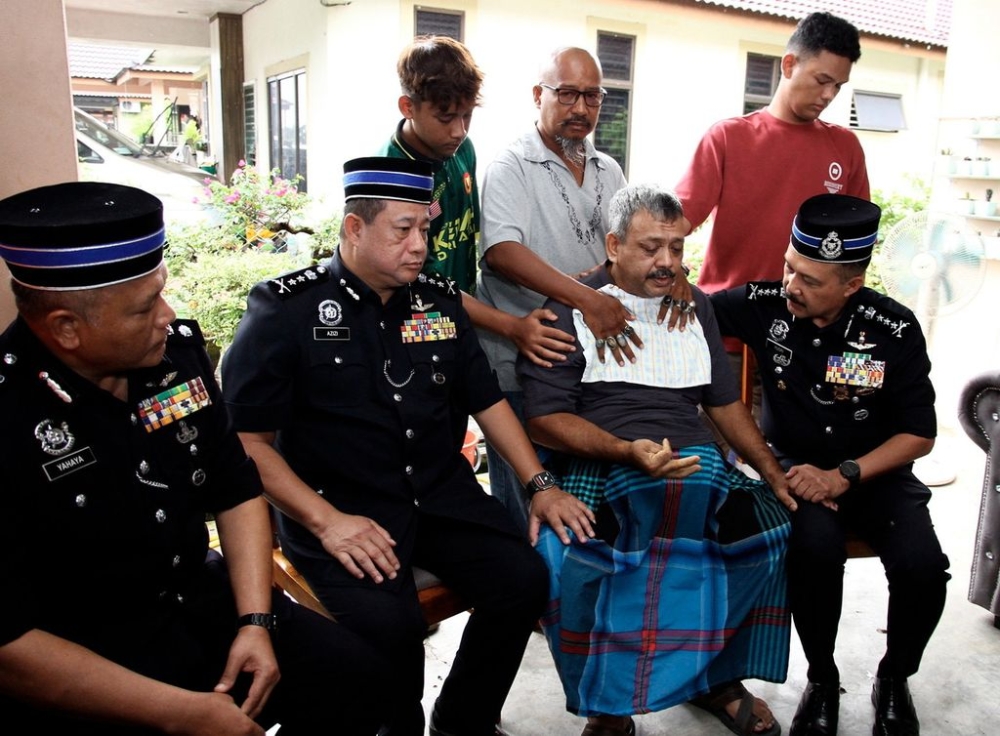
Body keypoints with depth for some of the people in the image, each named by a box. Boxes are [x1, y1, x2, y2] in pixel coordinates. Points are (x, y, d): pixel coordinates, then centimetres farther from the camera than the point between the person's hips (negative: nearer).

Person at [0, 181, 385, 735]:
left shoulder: (176, 350, -5)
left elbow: (235, 490, 5)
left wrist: (256, 621, -7)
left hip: (201, 599, 5)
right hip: (82, 661, -5)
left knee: (358, 675, -3)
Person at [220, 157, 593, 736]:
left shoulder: (440, 303, 10)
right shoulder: (286, 310, -6)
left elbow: (487, 401, 16)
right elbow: (249, 440, -8)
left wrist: (541, 485, 8)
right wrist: (325, 521, -18)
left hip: (442, 494, 5)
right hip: (337, 507, -5)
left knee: (523, 578, -15)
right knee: (387, 621, -28)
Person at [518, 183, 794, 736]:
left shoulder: (694, 304, 19)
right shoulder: (570, 307, 2)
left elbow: (725, 401, 23)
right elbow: (544, 419, -6)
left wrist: (775, 474, 11)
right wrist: (628, 451, -19)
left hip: (694, 460, 5)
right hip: (599, 465, -4)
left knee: (770, 523, -22)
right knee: (565, 555, -33)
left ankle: (716, 677, 2)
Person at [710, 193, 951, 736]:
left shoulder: (894, 329, -11)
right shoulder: (766, 304, -11)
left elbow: (919, 435, -5)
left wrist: (843, 476, -17)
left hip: (874, 470, 1)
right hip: (795, 464, -1)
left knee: (922, 566, -25)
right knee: (815, 545, -33)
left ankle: (894, 682, 9)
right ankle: (822, 681, -3)